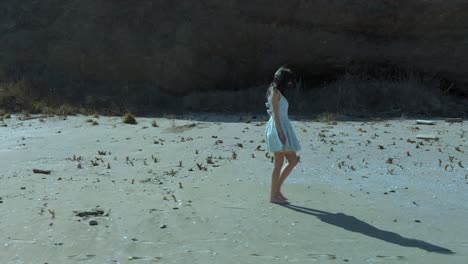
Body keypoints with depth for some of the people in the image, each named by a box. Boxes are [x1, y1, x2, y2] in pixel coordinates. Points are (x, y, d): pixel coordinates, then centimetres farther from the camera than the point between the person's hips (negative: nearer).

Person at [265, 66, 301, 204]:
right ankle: (274, 195, 0)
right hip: (278, 128, -10)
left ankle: (277, 189, 13)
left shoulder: (278, 93, 20)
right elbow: (275, 114, -15)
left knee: (293, 160, 9)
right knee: (279, 163, -6)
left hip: (283, 129, 10)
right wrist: (280, 132, -22)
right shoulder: (275, 92, -8)